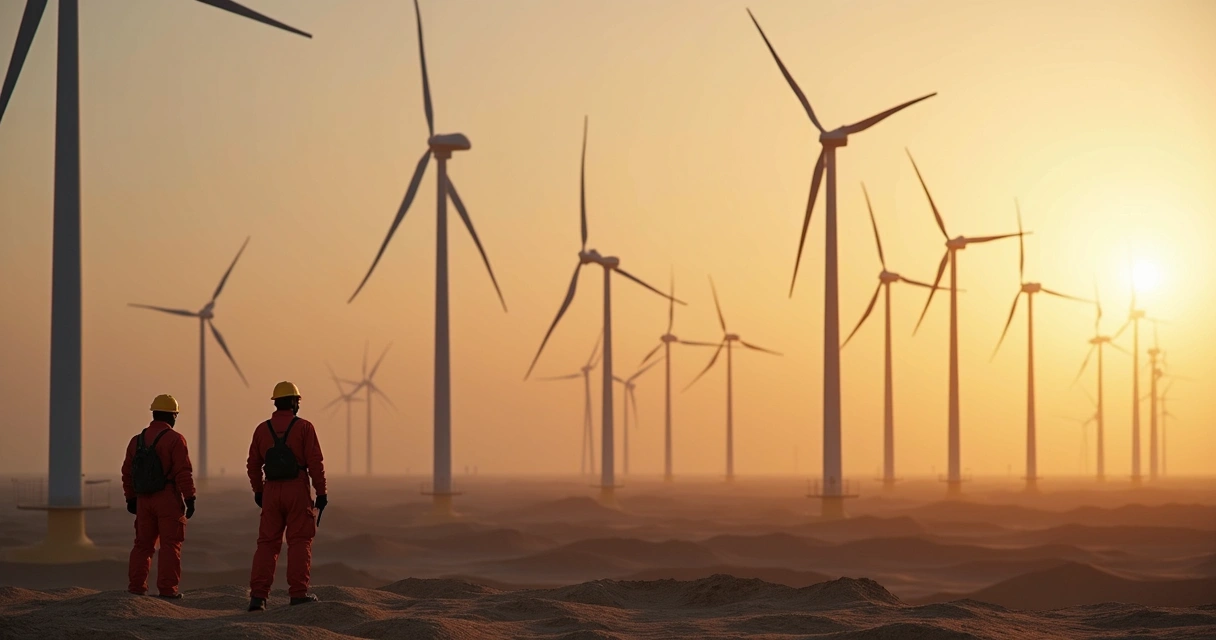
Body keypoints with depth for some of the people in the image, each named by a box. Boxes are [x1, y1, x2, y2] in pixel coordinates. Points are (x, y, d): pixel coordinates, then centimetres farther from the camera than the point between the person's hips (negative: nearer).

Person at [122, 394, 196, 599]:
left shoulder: (137, 440, 10)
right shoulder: (175, 439, -9)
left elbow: (127, 472, 13)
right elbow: (183, 472, -15)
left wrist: (131, 498, 21)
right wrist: (189, 499, -11)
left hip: (144, 499, 6)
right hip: (168, 498, -6)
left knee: (143, 543, 14)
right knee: (170, 544, -2)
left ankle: (136, 586, 12)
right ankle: (167, 588, -5)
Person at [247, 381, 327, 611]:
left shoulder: (262, 429, 6)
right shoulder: (304, 427, -5)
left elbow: (254, 464, 9)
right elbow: (315, 462, -8)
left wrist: (258, 490, 22)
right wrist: (321, 492, -2)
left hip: (271, 491, 3)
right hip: (297, 490, -3)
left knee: (267, 542, 7)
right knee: (299, 541, 3)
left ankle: (258, 595, 0)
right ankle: (298, 593, -1)